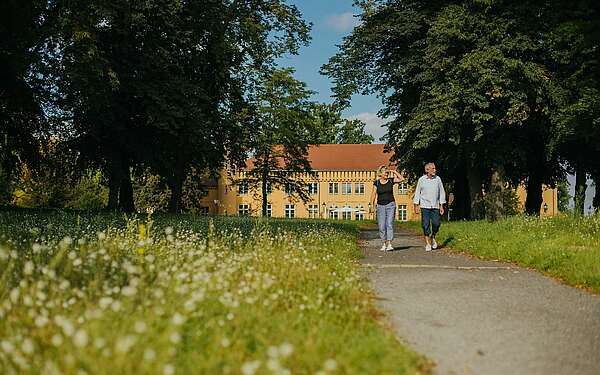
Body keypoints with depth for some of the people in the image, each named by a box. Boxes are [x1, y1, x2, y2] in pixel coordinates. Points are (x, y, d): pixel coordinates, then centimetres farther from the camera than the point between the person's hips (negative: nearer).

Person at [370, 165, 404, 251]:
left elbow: (401, 179, -8)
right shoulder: (376, 182, 3)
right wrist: (372, 205, -6)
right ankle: (384, 243, 16)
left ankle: (389, 244, -13)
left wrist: (395, 172, -7)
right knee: (381, 226, 1)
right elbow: (374, 194, 2)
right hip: (381, 206, 1)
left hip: (390, 205, -1)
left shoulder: (391, 180, 3)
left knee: (389, 224, -10)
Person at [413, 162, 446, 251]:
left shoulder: (438, 179, 4)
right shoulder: (421, 180, 0)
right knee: (426, 225, -4)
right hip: (425, 205, -1)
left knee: (436, 223, -6)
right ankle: (427, 243, 6)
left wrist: (441, 206, 4)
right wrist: (416, 205, 1)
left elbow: (441, 192, 8)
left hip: (435, 206, 2)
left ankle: (433, 237, 23)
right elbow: (417, 192, 6)